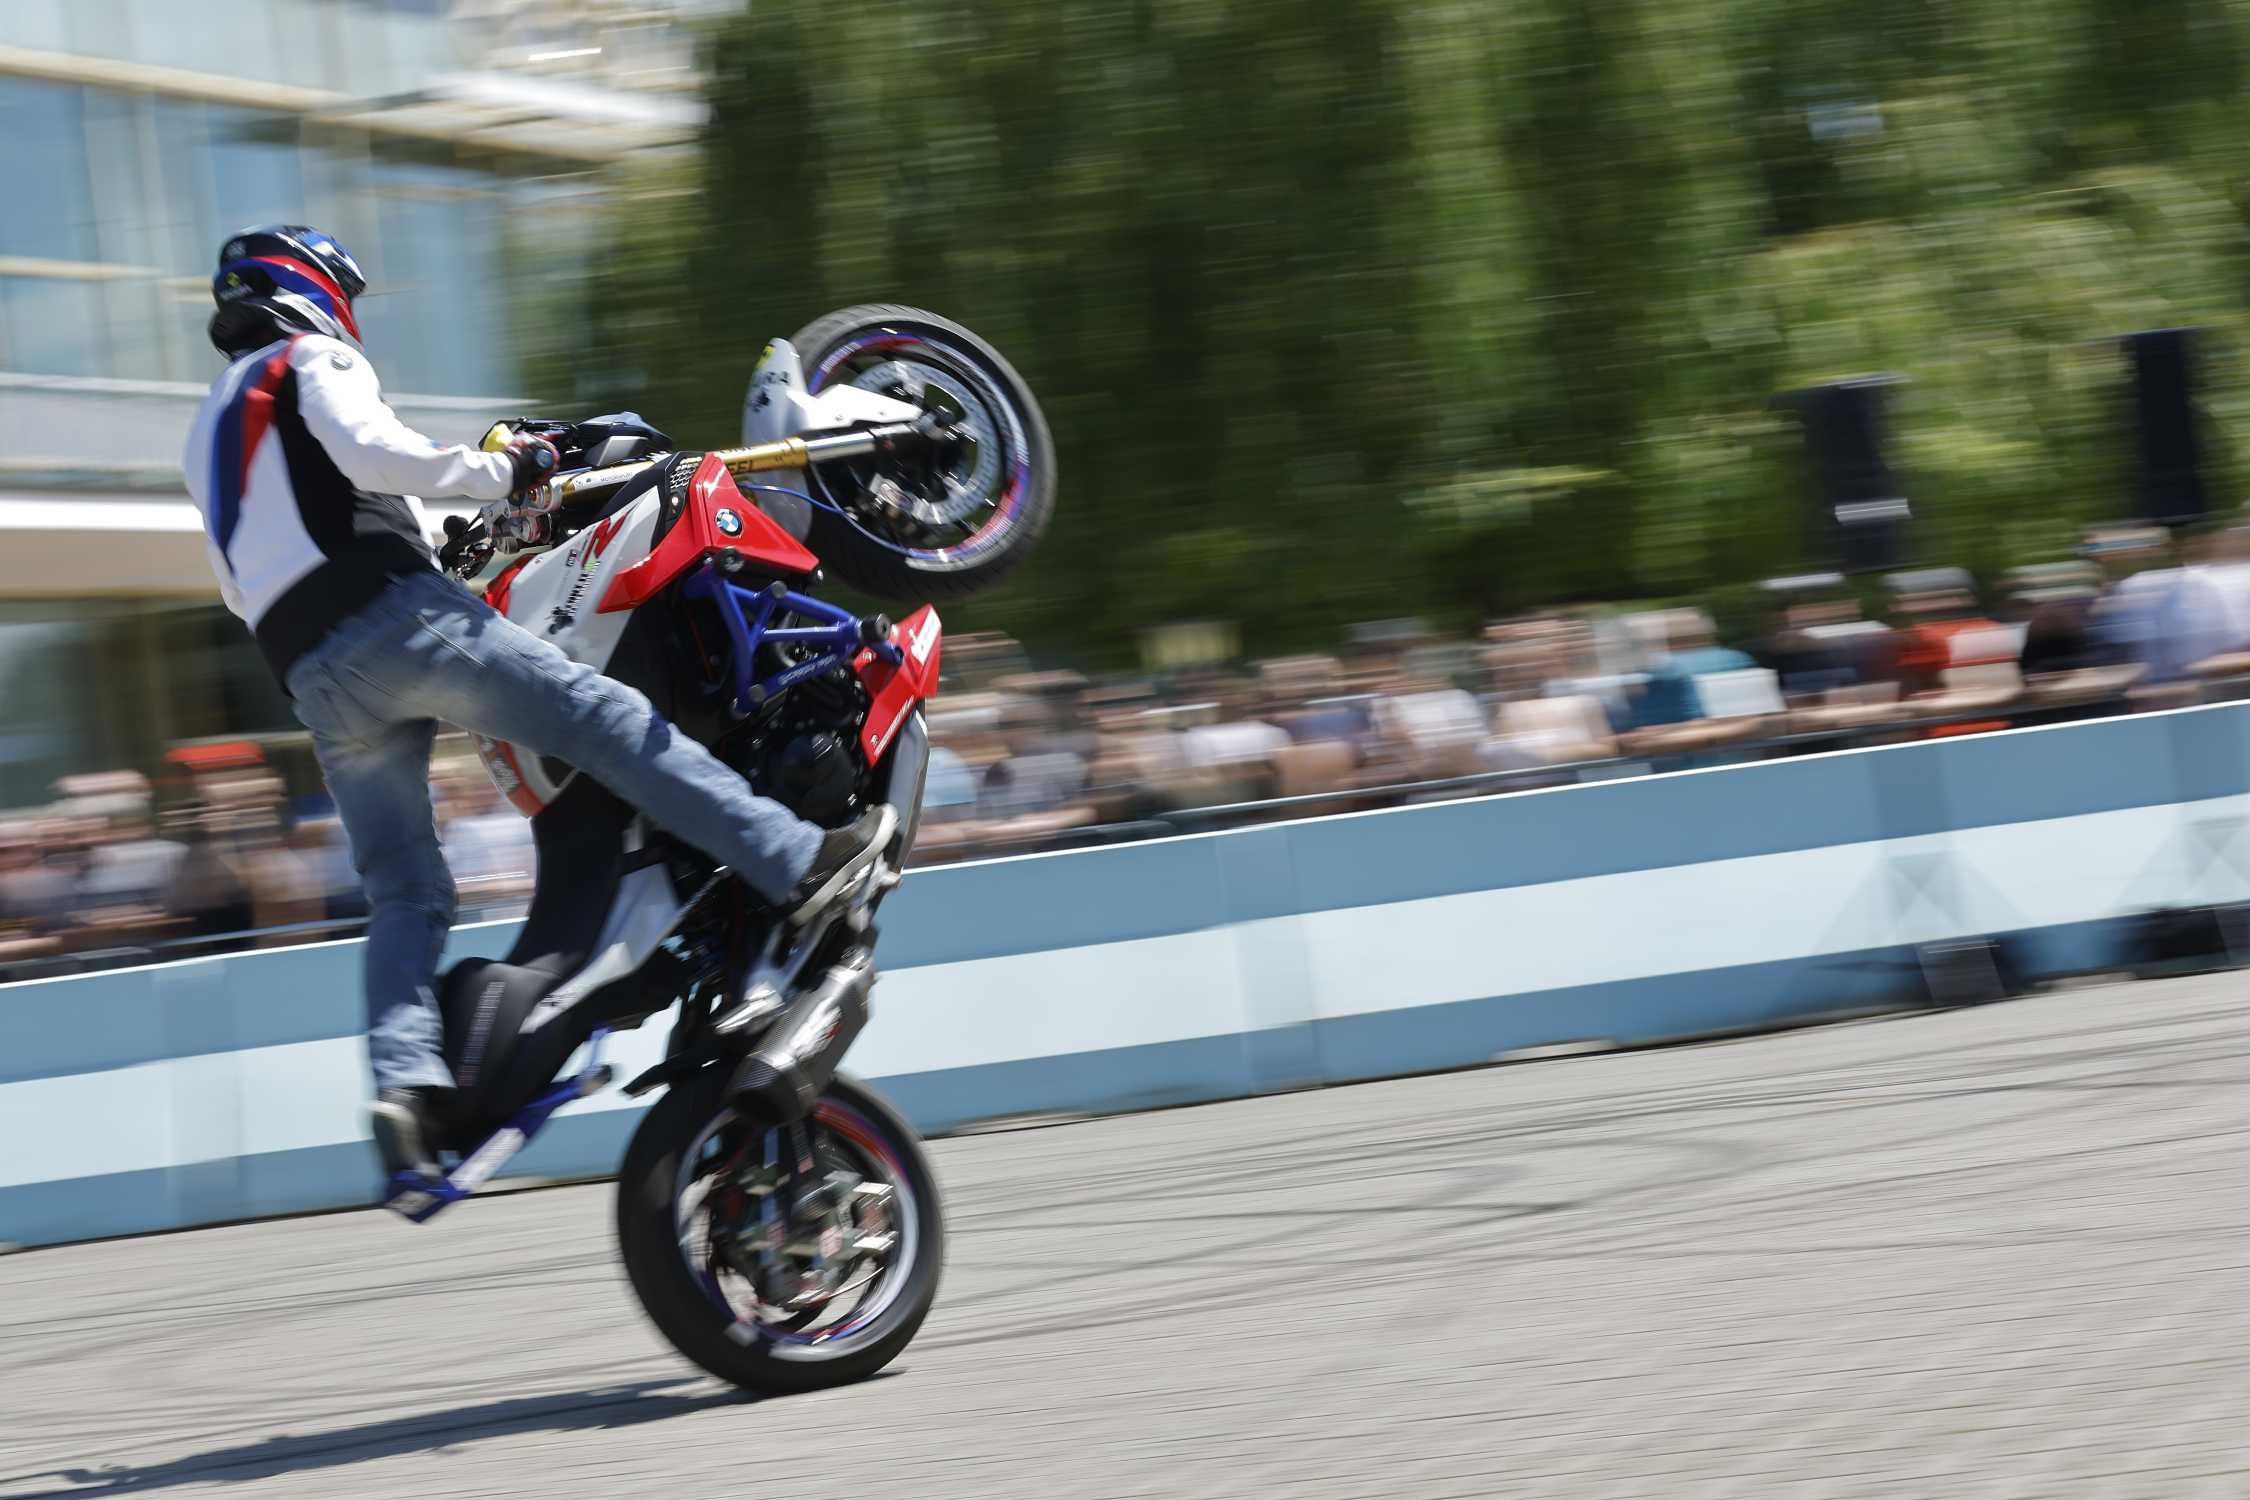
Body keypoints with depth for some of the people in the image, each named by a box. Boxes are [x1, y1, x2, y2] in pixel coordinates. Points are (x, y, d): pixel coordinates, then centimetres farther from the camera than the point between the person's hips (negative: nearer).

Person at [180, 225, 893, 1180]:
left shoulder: (210, 428, 32)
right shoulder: (311, 361, 9)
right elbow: (367, 449, -13)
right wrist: (497, 475, -5)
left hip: (312, 682, 7)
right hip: (390, 610, -7)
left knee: (405, 895, 4)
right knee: (606, 718, -14)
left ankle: (406, 1081, -18)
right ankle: (793, 862, -25)